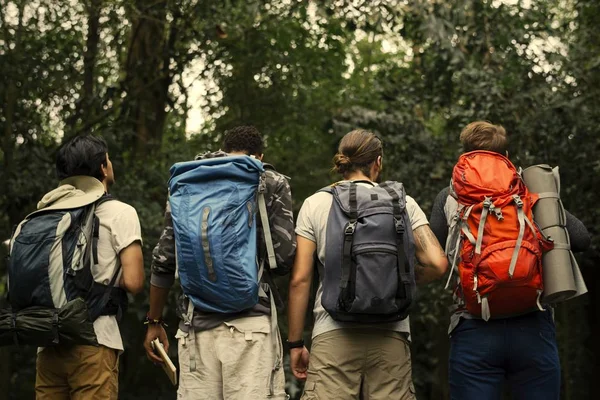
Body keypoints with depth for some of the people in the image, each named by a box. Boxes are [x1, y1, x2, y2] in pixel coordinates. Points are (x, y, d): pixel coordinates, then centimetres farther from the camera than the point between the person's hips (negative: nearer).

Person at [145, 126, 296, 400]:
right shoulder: (271, 183, 7)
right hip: (251, 321, -3)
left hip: (197, 324, 3)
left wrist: (154, 322, 20)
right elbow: (283, 257, -2)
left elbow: (164, 260, 12)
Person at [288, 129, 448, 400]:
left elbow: (300, 279, 3)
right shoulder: (403, 203, 9)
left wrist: (295, 343, 9)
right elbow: (437, 264, 0)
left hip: (333, 334, -1)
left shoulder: (316, 204, 7)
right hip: (391, 336, 1)